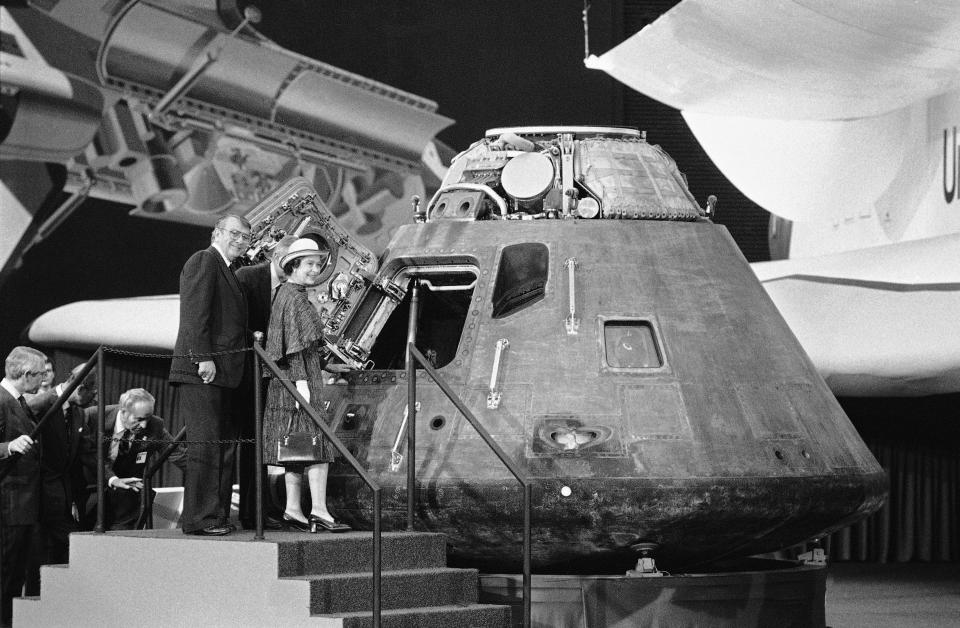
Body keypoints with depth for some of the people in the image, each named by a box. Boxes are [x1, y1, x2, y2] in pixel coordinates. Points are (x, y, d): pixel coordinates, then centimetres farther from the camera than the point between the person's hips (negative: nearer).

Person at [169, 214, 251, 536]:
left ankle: (217, 514, 14)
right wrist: (204, 358, -20)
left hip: (222, 372, 10)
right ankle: (199, 518, -9)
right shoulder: (204, 261, -5)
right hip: (202, 369, -10)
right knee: (205, 443, -10)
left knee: (226, 444, 10)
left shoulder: (225, 270, 25)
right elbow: (195, 313, -15)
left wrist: (249, 338, 11)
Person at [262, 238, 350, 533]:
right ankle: (319, 510, -17)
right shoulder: (293, 298, -12)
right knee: (317, 441, -13)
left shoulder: (287, 295, 18)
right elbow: (293, 343, -18)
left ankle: (293, 510, 8)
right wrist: (301, 380, -22)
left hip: (292, 382, 11)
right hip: (298, 377, -11)